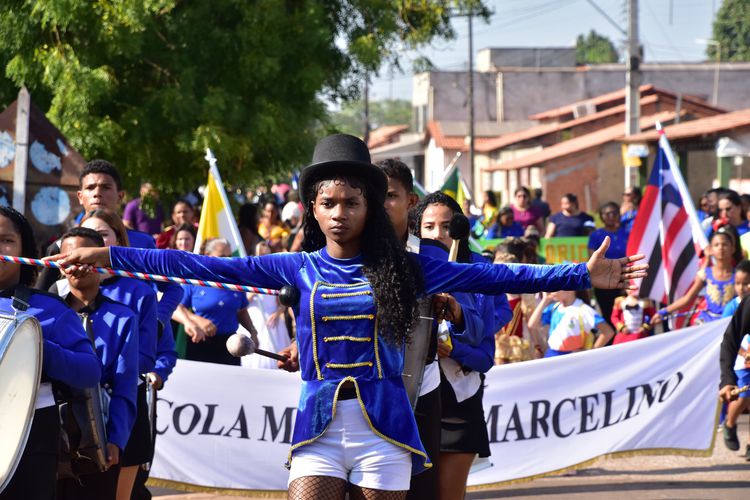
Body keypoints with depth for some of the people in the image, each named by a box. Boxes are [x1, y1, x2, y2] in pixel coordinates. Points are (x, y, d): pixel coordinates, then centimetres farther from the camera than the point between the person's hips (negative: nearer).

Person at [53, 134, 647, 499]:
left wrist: (582, 275, -7)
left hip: (383, 422, 0)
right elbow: (207, 267, 0)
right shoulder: (298, 268, 5)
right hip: (319, 423, 0)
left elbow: (492, 277, -1)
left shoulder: (402, 269, 3)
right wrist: (112, 257, -7)